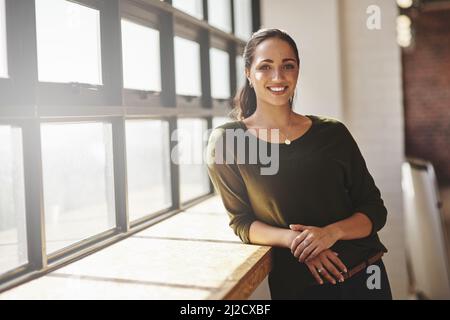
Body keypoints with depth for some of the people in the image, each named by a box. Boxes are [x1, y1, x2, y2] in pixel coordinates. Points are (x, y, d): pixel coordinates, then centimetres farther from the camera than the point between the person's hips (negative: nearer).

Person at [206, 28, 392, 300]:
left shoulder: (333, 133, -4)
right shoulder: (226, 142, -9)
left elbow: (375, 211, -1)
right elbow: (242, 221, -4)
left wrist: (331, 232, -20)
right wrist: (292, 240, -21)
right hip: (294, 285, -2)